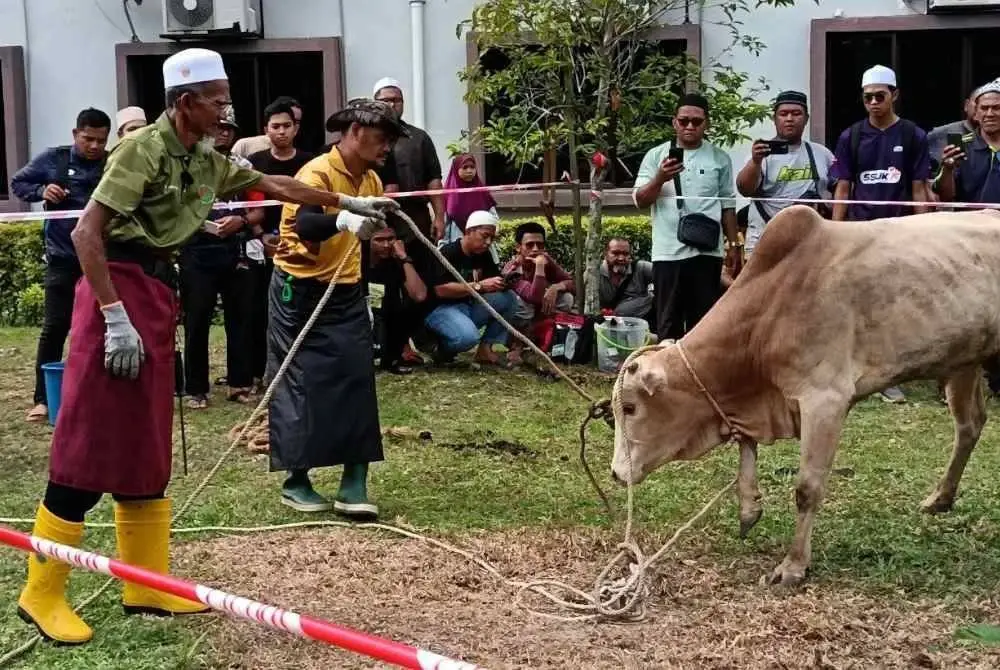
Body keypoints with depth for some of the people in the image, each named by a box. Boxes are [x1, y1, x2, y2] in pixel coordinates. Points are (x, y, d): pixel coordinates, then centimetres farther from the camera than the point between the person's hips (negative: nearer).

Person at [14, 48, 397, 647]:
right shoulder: (144, 148, -13)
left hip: (158, 293, 9)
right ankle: (43, 594, -1)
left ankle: (148, 588, 18)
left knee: (145, 446, 11)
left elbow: (274, 185, 28)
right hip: (118, 288, -9)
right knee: (88, 443, -8)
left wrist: (350, 203, 34)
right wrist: (116, 318, -22)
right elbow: (86, 233, -17)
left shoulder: (206, 161, 12)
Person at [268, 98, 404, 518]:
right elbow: (305, 226, -38)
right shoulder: (318, 173, -17)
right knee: (301, 385, 0)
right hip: (301, 293, -7)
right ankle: (295, 482, 14)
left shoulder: (370, 180, 7)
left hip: (347, 294, 7)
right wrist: (344, 219, -53)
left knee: (357, 381, -2)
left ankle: (353, 486, 0)